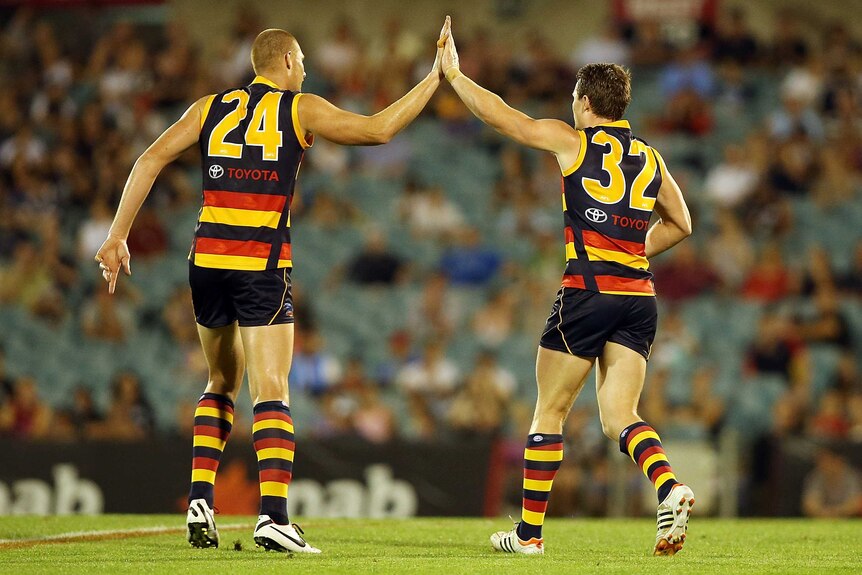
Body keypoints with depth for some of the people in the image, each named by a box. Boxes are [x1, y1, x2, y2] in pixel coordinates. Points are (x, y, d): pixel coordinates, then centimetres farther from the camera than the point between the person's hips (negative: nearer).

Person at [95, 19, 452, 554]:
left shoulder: (211, 107, 12)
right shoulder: (301, 109, 3)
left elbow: (151, 159, 4)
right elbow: (378, 129, 3)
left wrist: (118, 237, 3)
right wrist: (435, 78, 13)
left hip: (207, 261, 4)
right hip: (262, 266, -4)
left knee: (223, 384, 20)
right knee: (272, 392, -7)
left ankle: (200, 501, 9)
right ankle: (274, 516, -20)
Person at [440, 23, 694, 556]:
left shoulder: (572, 142, 1)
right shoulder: (651, 159, 15)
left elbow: (499, 114, 3)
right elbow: (680, 223, 25)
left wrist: (454, 74, 15)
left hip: (588, 291, -5)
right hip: (639, 297, 5)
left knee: (549, 412, 7)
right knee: (620, 414, 4)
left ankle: (529, 531, 11)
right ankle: (670, 487, -24)